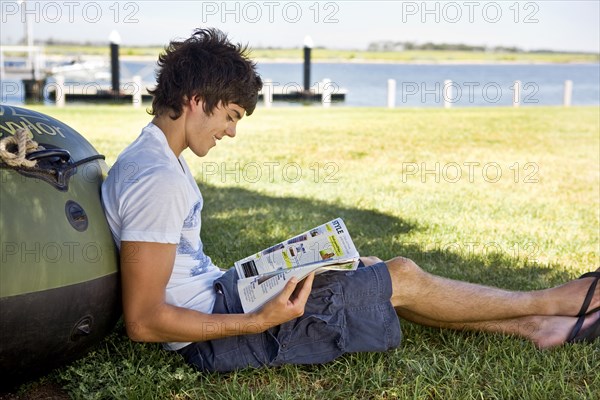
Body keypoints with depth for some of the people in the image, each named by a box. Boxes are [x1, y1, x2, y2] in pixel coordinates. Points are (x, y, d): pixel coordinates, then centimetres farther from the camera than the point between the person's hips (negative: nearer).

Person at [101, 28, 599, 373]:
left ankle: (528, 326, 18)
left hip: (217, 294, 10)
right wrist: (261, 321, -25)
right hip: (217, 333, -10)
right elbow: (144, 321, -26)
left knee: (369, 269, 12)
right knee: (403, 278, -3)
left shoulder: (154, 159, 8)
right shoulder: (158, 181, -25)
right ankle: (550, 303, 18)